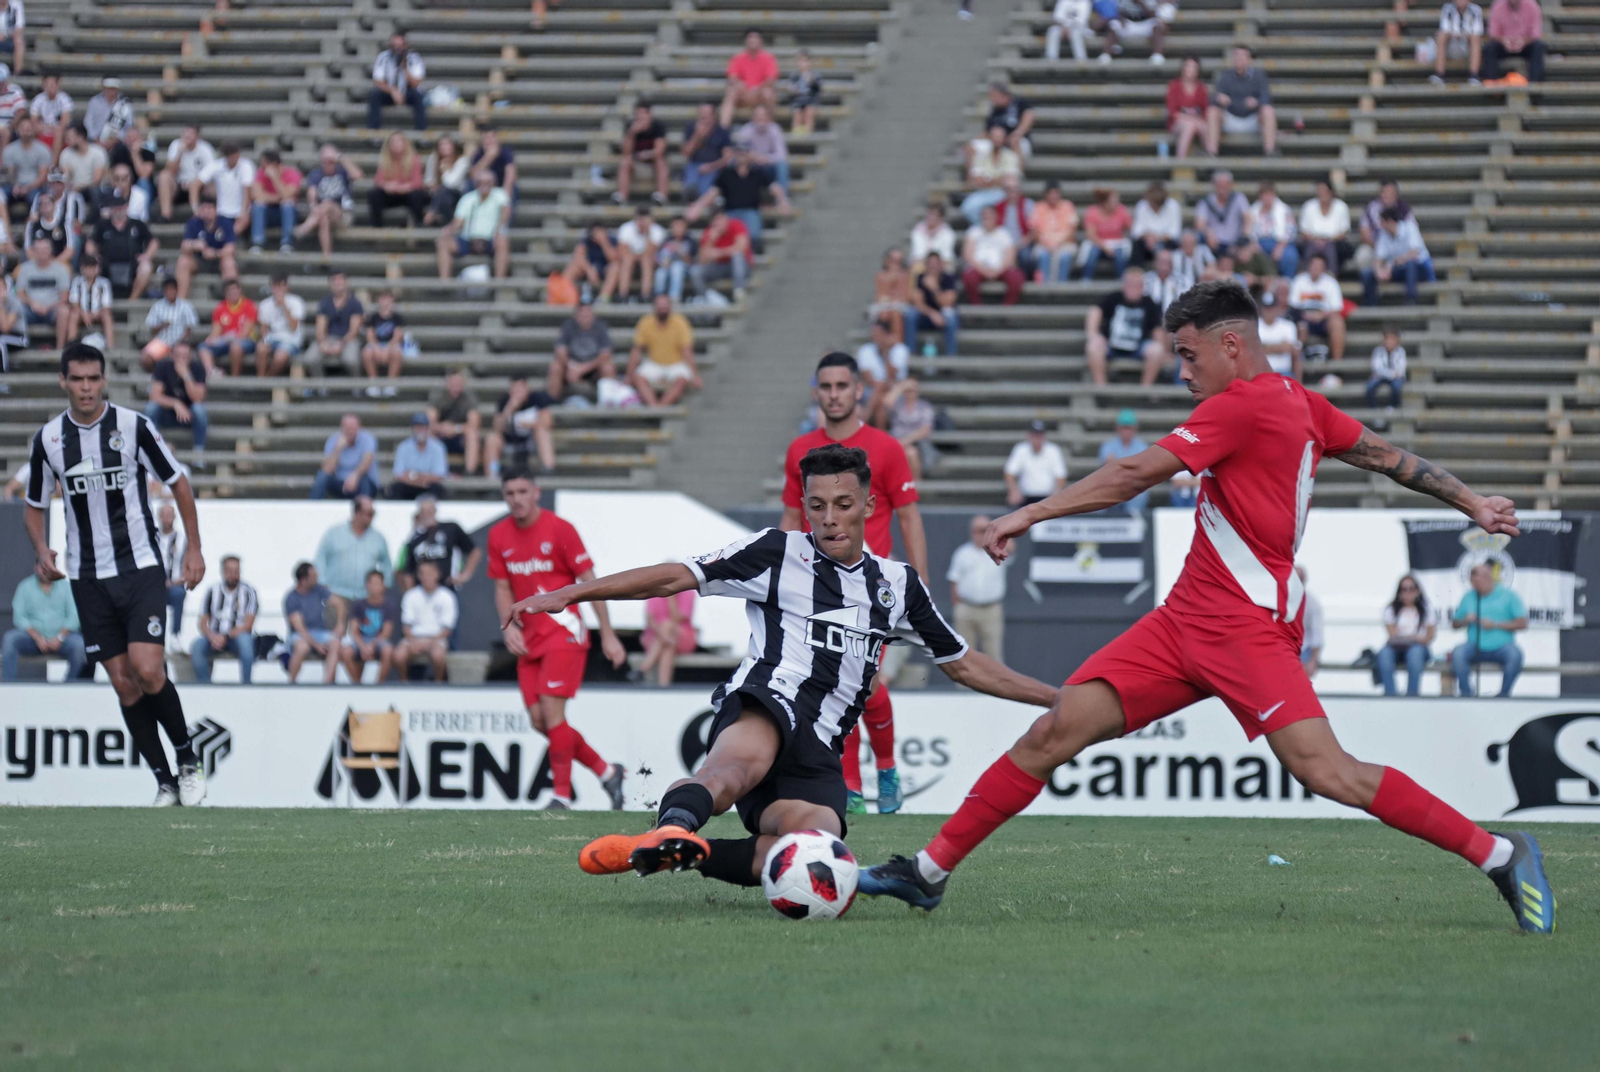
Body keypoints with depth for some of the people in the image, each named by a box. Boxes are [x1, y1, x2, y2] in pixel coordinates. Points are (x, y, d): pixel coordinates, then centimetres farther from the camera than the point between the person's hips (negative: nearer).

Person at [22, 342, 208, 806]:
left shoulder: (133, 426, -7)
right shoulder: (48, 438, 0)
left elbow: (178, 483, 3)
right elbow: (33, 505, 14)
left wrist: (193, 548, -1)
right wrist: (42, 552, -4)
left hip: (141, 568, -3)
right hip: (88, 577, 3)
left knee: (147, 670, -17)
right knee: (123, 683, 1)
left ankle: (188, 762, 5)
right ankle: (165, 784, 10)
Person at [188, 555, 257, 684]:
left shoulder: (248, 592, -1)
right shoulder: (212, 591, 6)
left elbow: (247, 625, -7)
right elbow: (203, 623, 5)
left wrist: (226, 637, -18)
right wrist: (212, 637, -17)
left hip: (238, 636, -2)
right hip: (215, 637, 2)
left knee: (245, 641, -37)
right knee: (197, 646, -29)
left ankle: (246, 684, -30)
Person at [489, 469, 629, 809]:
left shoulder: (559, 529, -10)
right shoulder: (499, 536, 7)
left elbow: (590, 582, -7)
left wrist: (608, 634, -10)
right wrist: (508, 624, -6)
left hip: (564, 631, -6)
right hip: (529, 637, 6)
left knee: (551, 711, -17)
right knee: (538, 720, 2)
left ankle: (561, 795, -10)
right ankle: (606, 771, 17)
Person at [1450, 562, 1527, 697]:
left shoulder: (1508, 595, 4)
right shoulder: (1469, 597, 13)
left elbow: (1522, 623, -4)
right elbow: (1454, 624, 18)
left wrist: (1496, 625, -11)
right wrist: (1466, 621, -5)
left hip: (1501, 647, -2)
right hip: (1476, 648, 2)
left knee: (1515, 655, -35)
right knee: (1458, 653, -30)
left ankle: (1504, 694, -16)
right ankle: (1466, 693, -15)